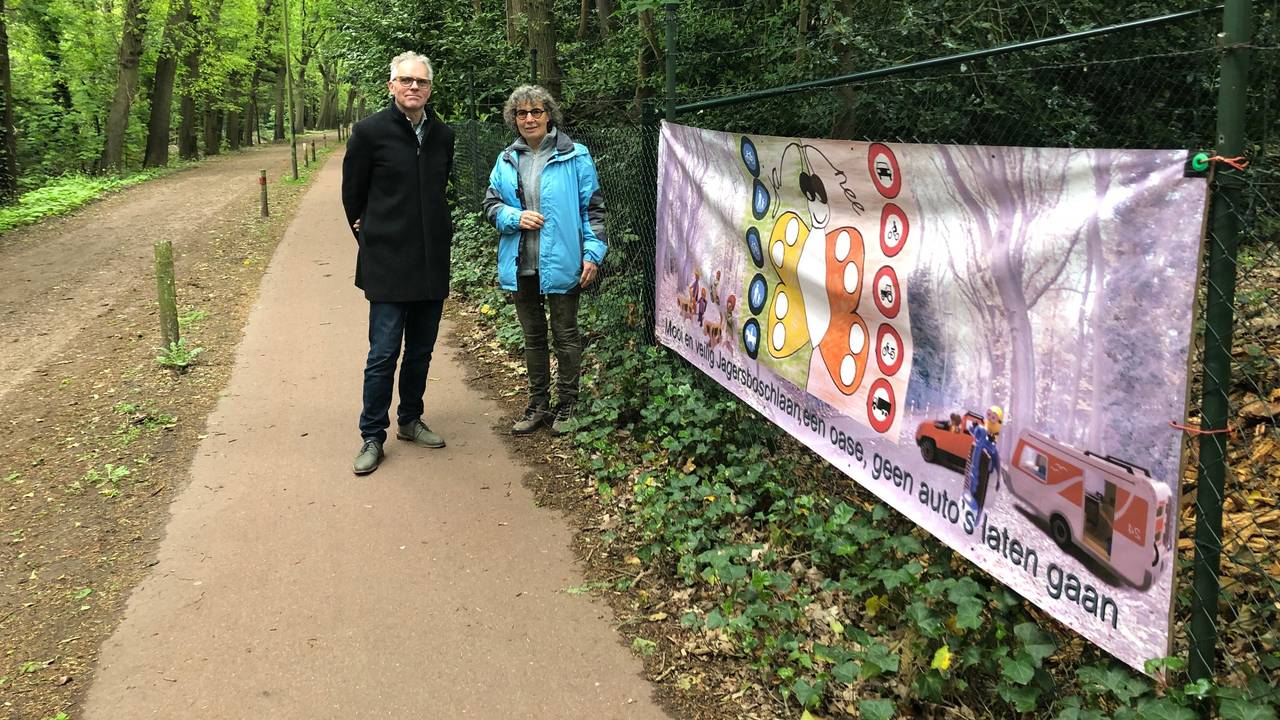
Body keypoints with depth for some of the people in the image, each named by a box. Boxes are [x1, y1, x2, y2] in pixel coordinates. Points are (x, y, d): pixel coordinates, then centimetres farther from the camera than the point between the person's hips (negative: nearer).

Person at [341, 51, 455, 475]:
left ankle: (410, 420, 29)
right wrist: (371, 240, 10)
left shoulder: (442, 135, 7)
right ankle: (372, 437, 9)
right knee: (383, 354, -3)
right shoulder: (370, 131, -7)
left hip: (432, 262, 5)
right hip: (388, 264, -5)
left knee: (421, 350, 13)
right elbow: (352, 193, 3)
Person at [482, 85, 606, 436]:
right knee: (532, 337, 14)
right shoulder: (506, 161, 8)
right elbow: (491, 205, 10)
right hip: (521, 265, 4)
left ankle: (566, 405, 19)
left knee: (565, 335, 6)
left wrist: (593, 253, -11)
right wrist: (515, 217, -11)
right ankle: (539, 404, 27)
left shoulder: (574, 157, -4)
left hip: (561, 263, -4)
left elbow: (593, 207, -4)